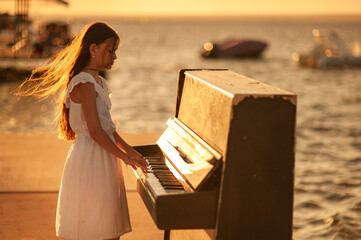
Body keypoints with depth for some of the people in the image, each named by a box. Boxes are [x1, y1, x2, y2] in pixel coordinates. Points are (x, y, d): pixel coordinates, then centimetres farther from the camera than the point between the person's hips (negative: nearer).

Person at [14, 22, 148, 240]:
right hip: (90, 159, -10)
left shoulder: (98, 82, 15)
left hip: (103, 157, 10)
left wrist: (129, 150, 11)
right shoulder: (85, 84, -17)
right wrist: (125, 157, -17)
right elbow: (95, 131, -22)